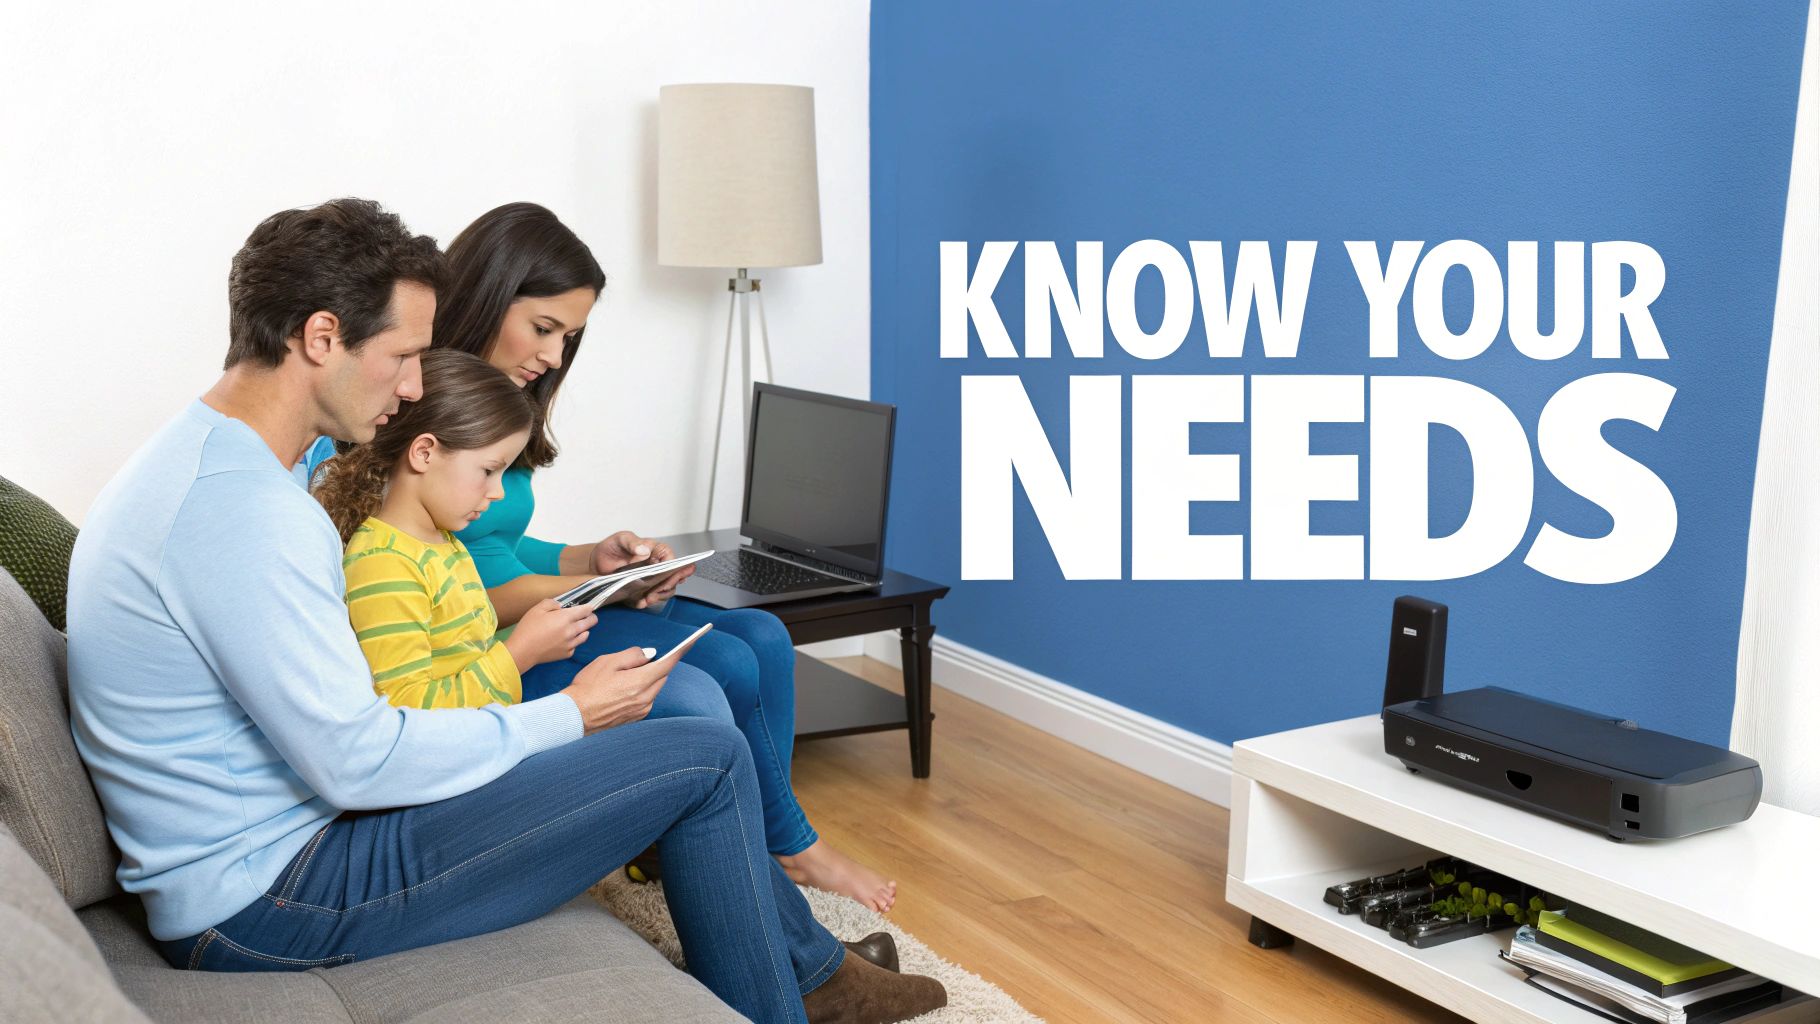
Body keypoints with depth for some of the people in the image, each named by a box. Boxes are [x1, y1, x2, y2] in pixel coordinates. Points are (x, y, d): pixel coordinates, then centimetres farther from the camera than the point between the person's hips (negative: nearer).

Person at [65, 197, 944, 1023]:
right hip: (269, 896, -10)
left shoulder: (196, 460, 9)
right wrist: (572, 715, -12)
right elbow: (357, 762, -25)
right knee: (706, 759, -10)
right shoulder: (245, 509, -25)